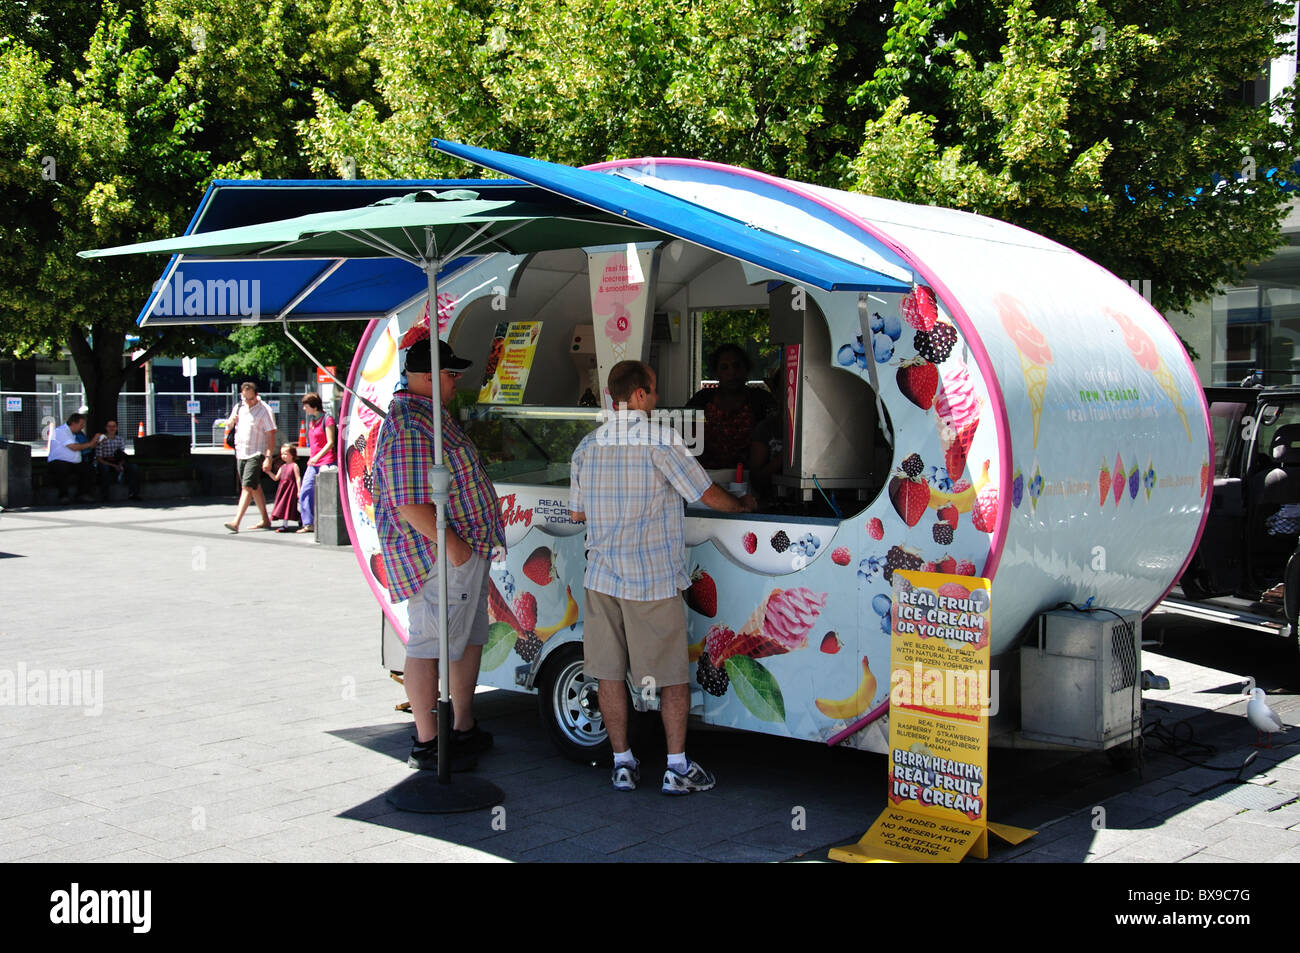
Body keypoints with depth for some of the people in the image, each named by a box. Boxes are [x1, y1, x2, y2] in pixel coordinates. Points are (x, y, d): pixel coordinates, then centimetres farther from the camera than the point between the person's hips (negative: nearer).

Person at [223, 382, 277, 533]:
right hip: (240, 453, 7)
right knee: (255, 487, 13)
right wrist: (231, 421, -3)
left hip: (256, 454, -7)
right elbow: (228, 426, 23)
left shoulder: (263, 410, -8)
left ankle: (236, 522, -21)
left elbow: (271, 434, -10)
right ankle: (265, 520, 22)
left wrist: (268, 456, -18)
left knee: (247, 487, -15)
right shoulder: (238, 408, 11)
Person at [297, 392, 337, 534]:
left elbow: (330, 442, -13)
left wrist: (318, 457, -21)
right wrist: (312, 459, 19)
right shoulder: (311, 421, 18)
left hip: (326, 462, -8)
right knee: (304, 494, 2)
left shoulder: (327, 419, -7)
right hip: (313, 464, 8)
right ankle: (308, 524, 6)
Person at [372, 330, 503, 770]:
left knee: (470, 639, 18)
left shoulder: (433, 415, 16)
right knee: (429, 646, -3)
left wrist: (476, 544, 26)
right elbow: (411, 504, -25)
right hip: (440, 557, -11)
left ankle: (464, 729, 30)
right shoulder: (409, 428, -19)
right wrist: (452, 544, -22)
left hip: (467, 552, 11)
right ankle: (426, 744, 5)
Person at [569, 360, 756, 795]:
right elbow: (708, 495, -7)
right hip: (654, 580, -4)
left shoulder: (588, 445, 6)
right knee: (673, 675, 7)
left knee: (609, 673, 11)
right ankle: (677, 767, 11)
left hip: (602, 578, 5)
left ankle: (623, 764, 17)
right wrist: (743, 504, 13)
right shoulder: (661, 439, -11)